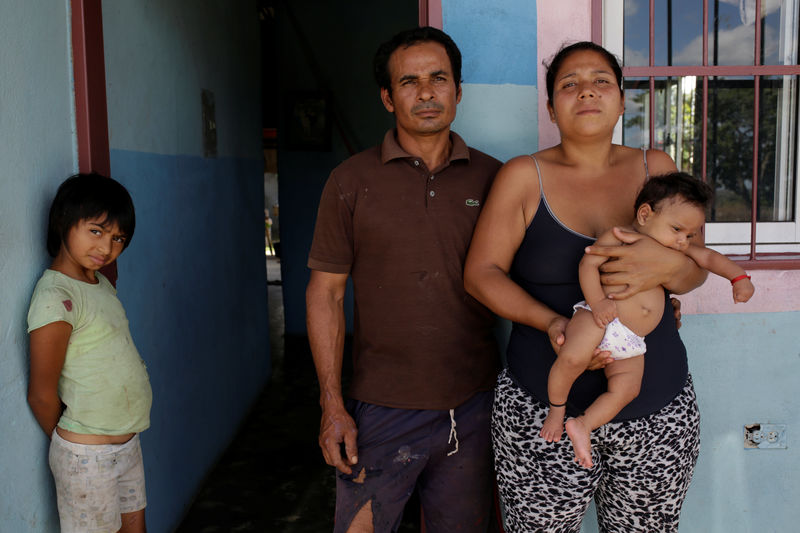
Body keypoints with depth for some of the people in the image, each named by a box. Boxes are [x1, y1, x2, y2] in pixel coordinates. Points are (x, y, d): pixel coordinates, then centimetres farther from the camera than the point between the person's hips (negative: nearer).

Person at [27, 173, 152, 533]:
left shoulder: (102, 283, 5)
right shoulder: (55, 297, -21)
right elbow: (41, 395, -16)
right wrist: (69, 444, 0)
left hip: (127, 442, 8)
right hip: (88, 456, -8)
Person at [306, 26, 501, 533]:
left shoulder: (492, 177, 2)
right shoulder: (353, 181, -2)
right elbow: (325, 292, -1)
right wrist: (332, 405, -5)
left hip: (473, 408, 2)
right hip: (382, 410, -1)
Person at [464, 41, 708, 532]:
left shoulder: (656, 168, 7)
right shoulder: (524, 177, 0)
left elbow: (697, 268, 7)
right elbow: (481, 273, -3)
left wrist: (666, 266, -18)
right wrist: (552, 322, -20)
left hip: (657, 412, 3)